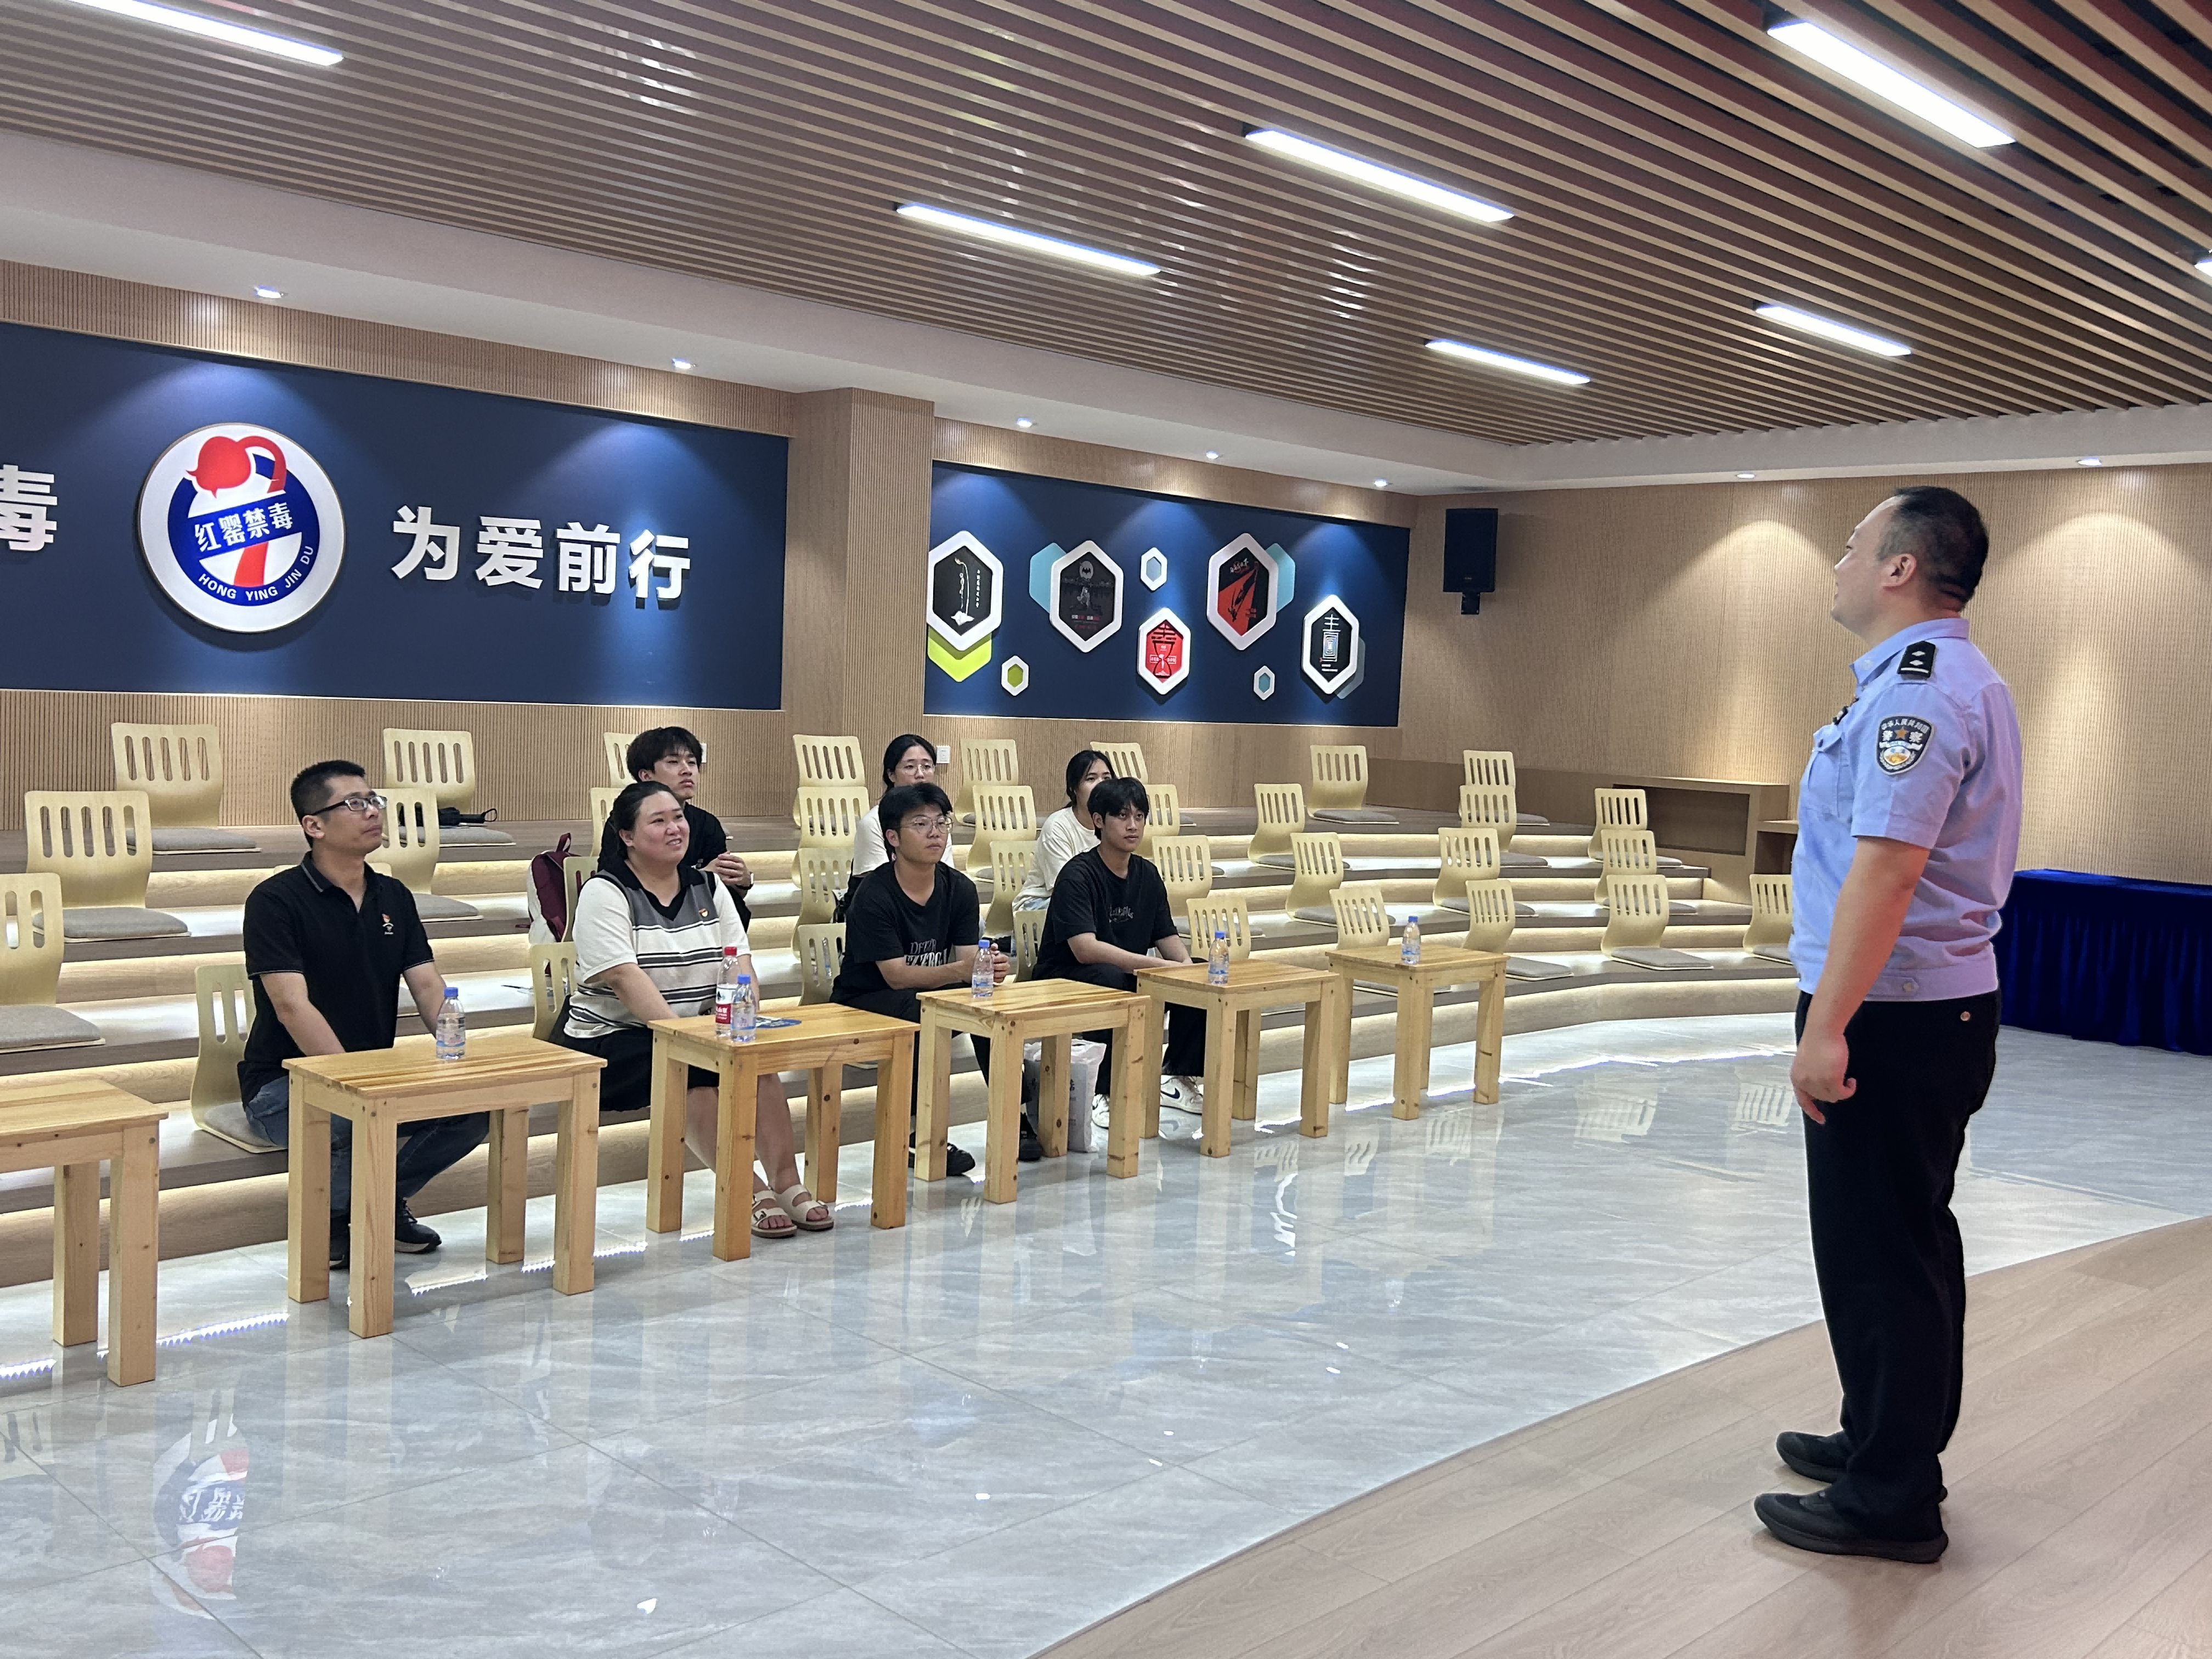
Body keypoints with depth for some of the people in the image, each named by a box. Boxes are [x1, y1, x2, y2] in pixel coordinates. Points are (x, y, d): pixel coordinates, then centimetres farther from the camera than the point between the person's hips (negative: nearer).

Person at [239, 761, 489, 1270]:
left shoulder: (394, 897, 8)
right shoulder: (276, 900, -13)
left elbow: (429, 987, 1)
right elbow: (293, 1007, -22)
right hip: (284, 1082, -6)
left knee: (478, 1103, -17)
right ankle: (331, 1220, -3)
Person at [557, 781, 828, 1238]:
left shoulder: (708, 887, 10)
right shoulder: (606, 893, -8)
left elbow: (740, 964, 2)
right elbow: (623, 978, -21)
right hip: (612, 1038, -5)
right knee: (695, 1072, -32)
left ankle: (786, 1183, -23)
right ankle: (751, 1192, -26)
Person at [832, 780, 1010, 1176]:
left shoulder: (960, 889, -2)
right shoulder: (874, 895, -20)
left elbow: (966, 959, -9)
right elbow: (897, 975, -25)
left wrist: (989, 969, -34)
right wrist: (962, 970, -39)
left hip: (933, 997, 5)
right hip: (863, 1005, -5)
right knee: (921, 1009, -36)